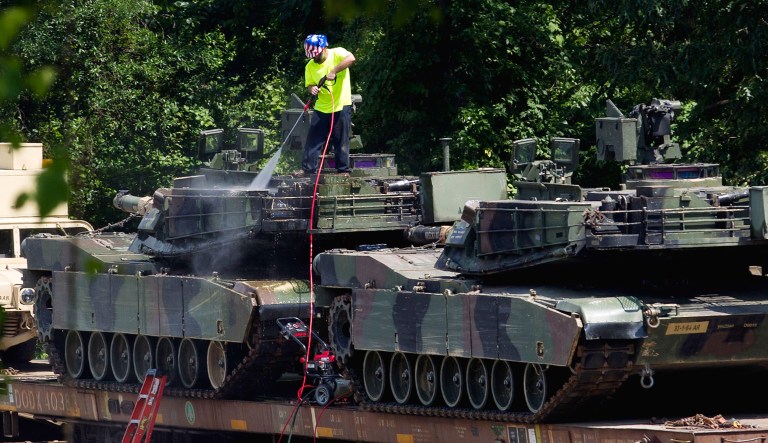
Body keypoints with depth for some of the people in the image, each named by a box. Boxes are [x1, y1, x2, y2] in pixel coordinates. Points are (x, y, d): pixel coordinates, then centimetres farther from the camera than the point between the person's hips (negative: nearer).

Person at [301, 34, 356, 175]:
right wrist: (312, 89, -17)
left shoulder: (337, 53, -10)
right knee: (313, 139, 1)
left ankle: (343, 169, 7)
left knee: (341, 140, 0)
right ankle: (308, 168, 6)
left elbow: (351, 58, -29)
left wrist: (334, 71, -37)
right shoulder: (310, 66, 4)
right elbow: (309, 84, 8)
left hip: (341, 106, -4)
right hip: (321, 107, 4)